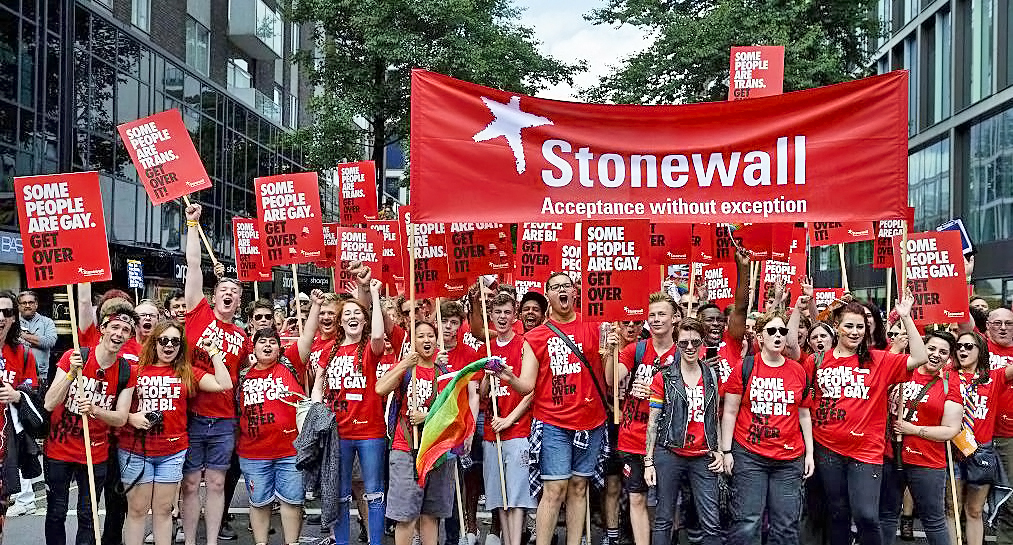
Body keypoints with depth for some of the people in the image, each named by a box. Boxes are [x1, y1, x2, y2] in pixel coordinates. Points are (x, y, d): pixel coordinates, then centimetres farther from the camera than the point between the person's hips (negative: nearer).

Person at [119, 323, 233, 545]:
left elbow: (224, 384, -5)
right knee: (137, 509, 6)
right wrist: (130, 417, -16)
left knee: (164, 509, 10)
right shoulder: (136, 370, -1)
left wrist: (213, 353, -2)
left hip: (172, 451, 2)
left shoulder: (188, 373, 5)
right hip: (135, 450, -2)